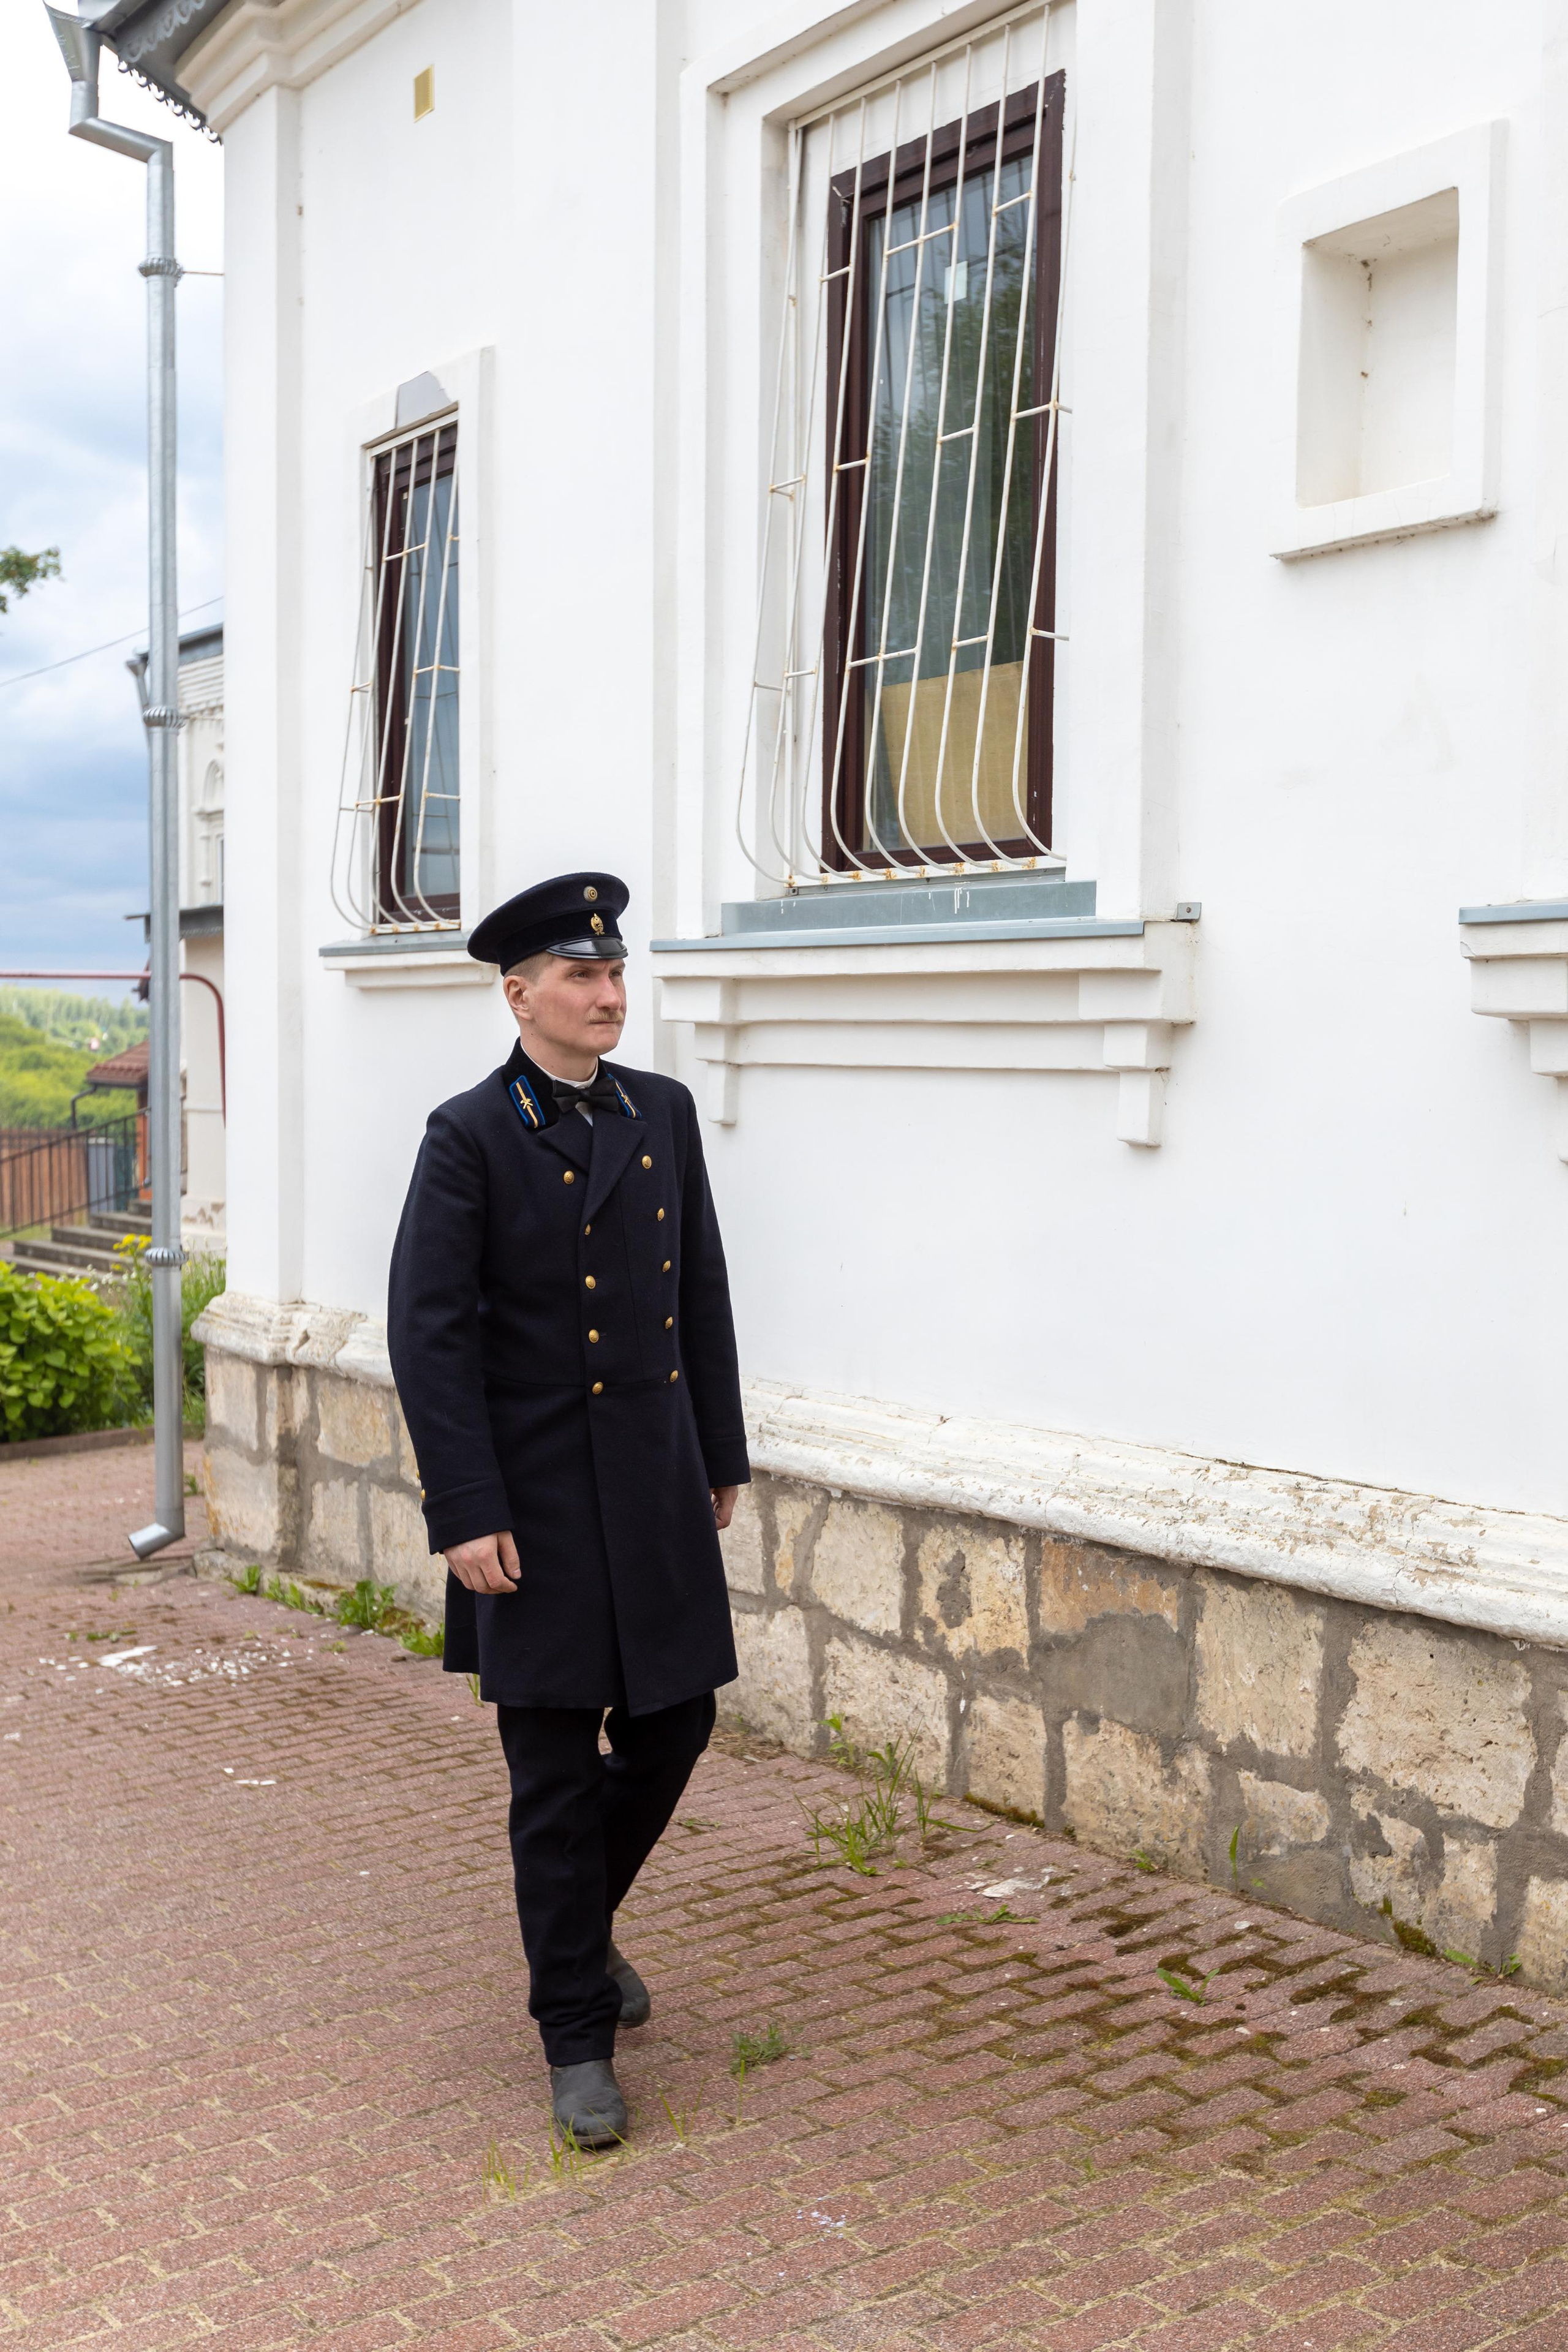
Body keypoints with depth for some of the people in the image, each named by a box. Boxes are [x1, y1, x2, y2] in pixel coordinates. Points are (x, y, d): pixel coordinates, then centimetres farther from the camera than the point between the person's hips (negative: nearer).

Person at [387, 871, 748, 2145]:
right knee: (556, 1776, 3)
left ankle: (584, 1917, 39)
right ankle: (578, 2034, 18)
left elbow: (704, 1295, 12)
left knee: (673, 1728, 11)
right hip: (537, 1500, -5)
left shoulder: (664, 1113, 7)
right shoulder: (470, 1136, -9)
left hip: (659, 1485, 5)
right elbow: (430, 1333, -12)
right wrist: (466, 1516, -16)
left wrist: (723, 1458, 12)